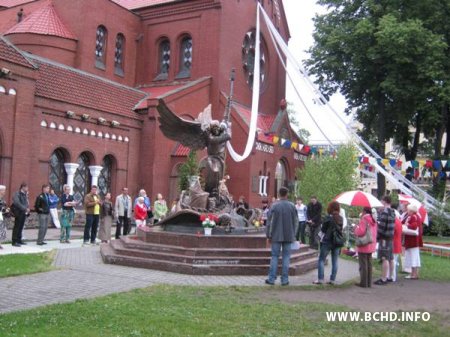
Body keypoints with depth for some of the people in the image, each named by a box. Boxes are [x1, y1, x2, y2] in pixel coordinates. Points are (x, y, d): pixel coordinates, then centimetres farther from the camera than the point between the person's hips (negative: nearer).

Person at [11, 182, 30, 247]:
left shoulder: (25, 194, 14)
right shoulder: (17, 194, -11)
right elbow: (17, 203, -22)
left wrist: (27, 209, -1)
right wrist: (25, 209, -23)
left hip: (24, 213, 8)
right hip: (19, 213, -8)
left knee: (21, 227, 13)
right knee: (17, 227, -3)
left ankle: (19, 240, 22)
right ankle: (14, 241, 1)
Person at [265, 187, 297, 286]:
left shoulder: (274, 206, -6)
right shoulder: (292, 206, 0)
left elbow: (269, 222, -4)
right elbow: (295, 222, 4)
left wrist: (268, 235, 3)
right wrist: (293, 234, 13)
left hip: (276, 236, -1)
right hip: (288, 236, 1)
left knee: (274, 256, 5)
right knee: (286, 257, 7)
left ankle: (271, 278, 6)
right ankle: (284, 279, 8)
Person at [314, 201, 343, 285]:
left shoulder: (328, 218, -12)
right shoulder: (341, 218, 3)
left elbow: (323, 229, -7)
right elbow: (341, 230, 7)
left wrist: (320, 235, 12)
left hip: (327, 241, -5)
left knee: (321, 260, 4)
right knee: (335, 261, 9)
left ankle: (320, 279, 0)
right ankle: (332, 279, 10)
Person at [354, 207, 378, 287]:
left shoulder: (363, 220, -15)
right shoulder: (373, 221, 12)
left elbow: (360, 232, -21)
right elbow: (375, 233, 16)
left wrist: (356, 228, -3)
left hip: (363, 246, -8)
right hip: (371, 246, 8)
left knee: (363, 265, -3)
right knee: (369, 264, 13)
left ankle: (363, 283, 0)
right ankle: (369, 283, 17)